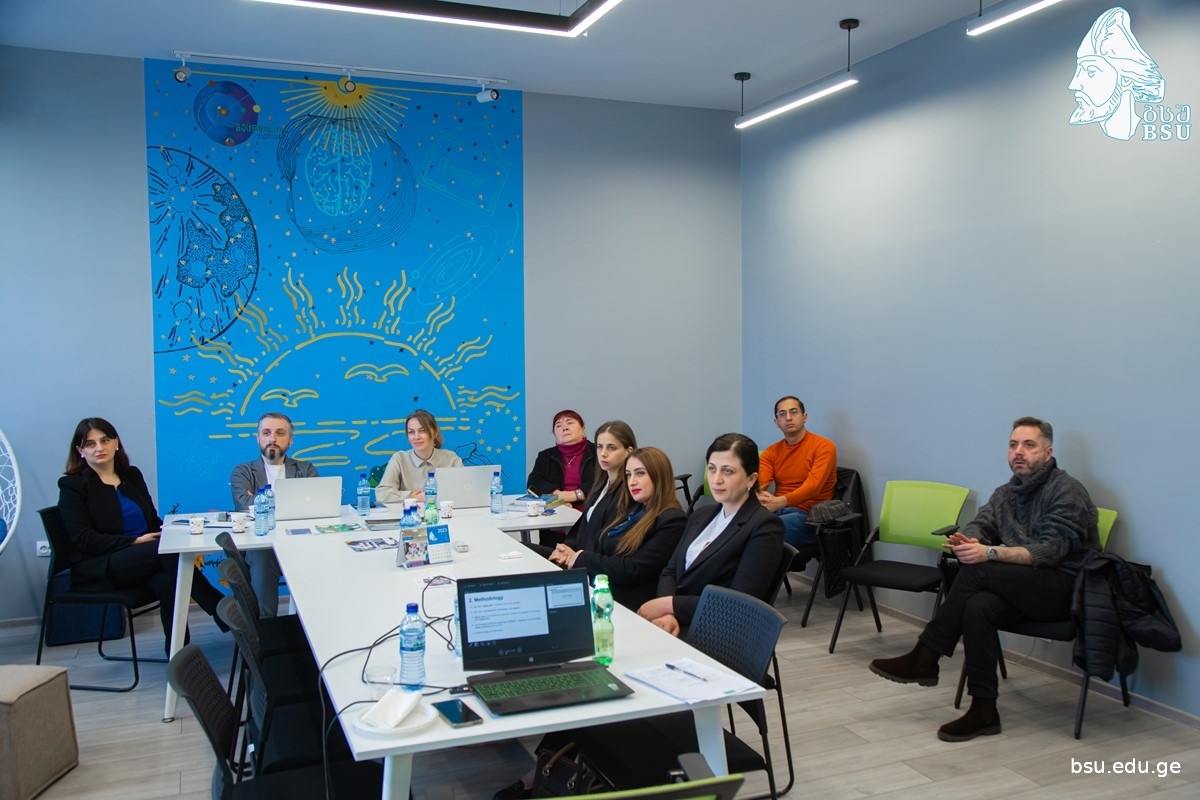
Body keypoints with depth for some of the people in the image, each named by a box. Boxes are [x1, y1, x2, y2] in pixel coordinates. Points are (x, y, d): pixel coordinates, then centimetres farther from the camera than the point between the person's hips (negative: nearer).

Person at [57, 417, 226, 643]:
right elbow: (84, 540, -9)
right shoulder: (73, 485, 0)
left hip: (143, 560, 5)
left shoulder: (132, 475, 16)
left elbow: (154, 520, 16)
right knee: (167, 551, -32)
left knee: (167, 581, -32)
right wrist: (134, 541, -18)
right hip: (99, 568, -5)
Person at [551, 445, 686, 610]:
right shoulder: (633, 510, 17)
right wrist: (574, 554, -7)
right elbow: (598, 543, 16)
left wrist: (582, 559, -8)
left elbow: (633, 571, -17)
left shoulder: (672, 521, -11)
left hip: (625, 601, -8)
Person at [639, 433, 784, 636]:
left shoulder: (764, 527, -8)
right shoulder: (701, 515, 14)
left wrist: (670, 605, -15)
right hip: (678, 624, 6)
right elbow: (670, 572, 10)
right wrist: (668, 613, -11)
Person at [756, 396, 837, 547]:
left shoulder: (824, 446, -3)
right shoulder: (771, 452, 13)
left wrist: (779, 502, -35)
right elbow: (759, 484, -2)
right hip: (776, 510, 5)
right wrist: (758, 497, -29)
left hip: (807, 514, -5)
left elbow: (813, 486, -18)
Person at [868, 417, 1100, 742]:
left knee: (978, 571, -27)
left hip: (1064, 590, -6)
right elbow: (981, 525, 4)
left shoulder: (1067, 492, -8)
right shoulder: (1007, 492, 17)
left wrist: (989, 552, -33)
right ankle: (983, 711, -23)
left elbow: (1050, 550, -20)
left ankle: (925, 659, -19)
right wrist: (967, 540, -22)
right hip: (1021, 590, 6)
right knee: (977, 606, -28)